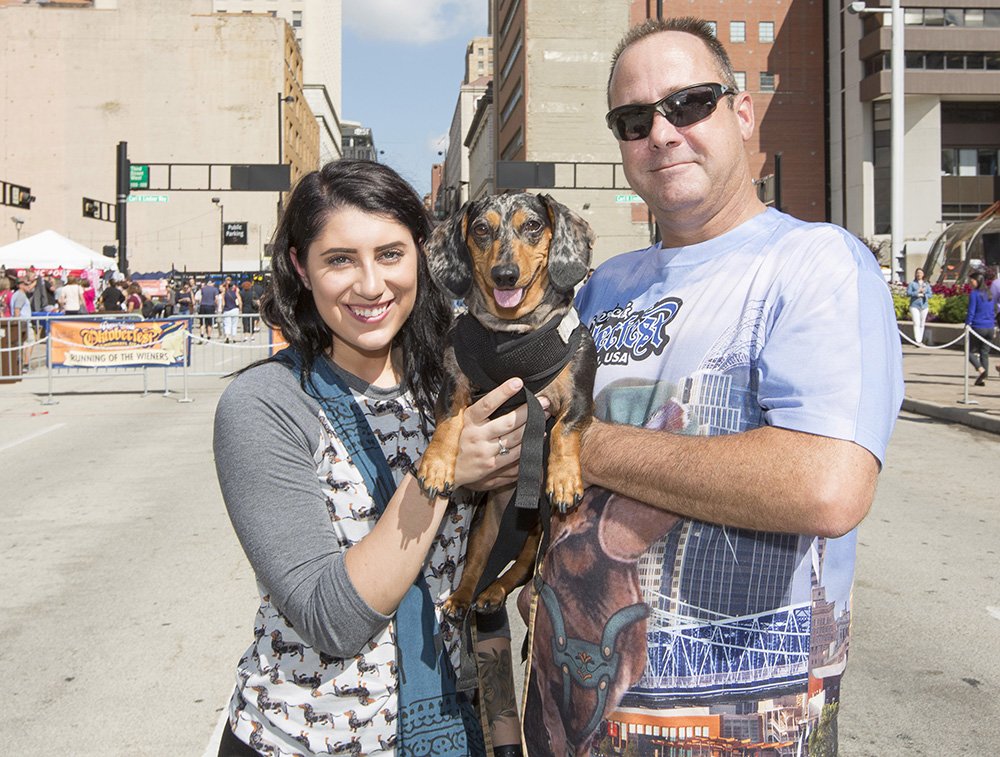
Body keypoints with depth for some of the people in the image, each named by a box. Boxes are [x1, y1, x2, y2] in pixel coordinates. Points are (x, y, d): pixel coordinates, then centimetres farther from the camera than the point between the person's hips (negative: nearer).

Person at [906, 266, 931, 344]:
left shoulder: (927, 284, 13)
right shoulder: (912, 283, 3)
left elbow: (930, 294, 5)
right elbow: (908, 293, -7)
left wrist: (923, 294, -13)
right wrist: (917, 292, -15)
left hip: (924, 306, 4)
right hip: (914, 305, -4)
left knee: (922, 324, 8)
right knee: (916, 323, -13)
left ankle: (920, 340, 16)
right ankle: (917, 341, -18)